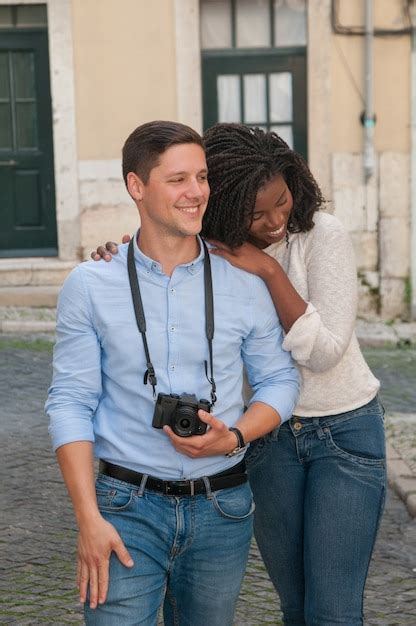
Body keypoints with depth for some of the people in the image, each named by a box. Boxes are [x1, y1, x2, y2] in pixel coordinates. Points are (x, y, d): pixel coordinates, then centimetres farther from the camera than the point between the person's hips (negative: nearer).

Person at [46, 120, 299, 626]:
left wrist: (234, 438, -13)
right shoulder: (90, 286, -4)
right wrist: (88, 519, -11)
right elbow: (70, 403, -4)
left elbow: (279, 381, 7)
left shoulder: (243, 285, 0)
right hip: (129, 508, -2)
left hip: (222, 508, 2)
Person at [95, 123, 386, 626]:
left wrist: (270, 270, -28)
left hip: (344, 429, -4)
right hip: (268, 431, 4)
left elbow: (325, 352, -20)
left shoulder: (322, 234, -17)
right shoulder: (212, 256, -6)